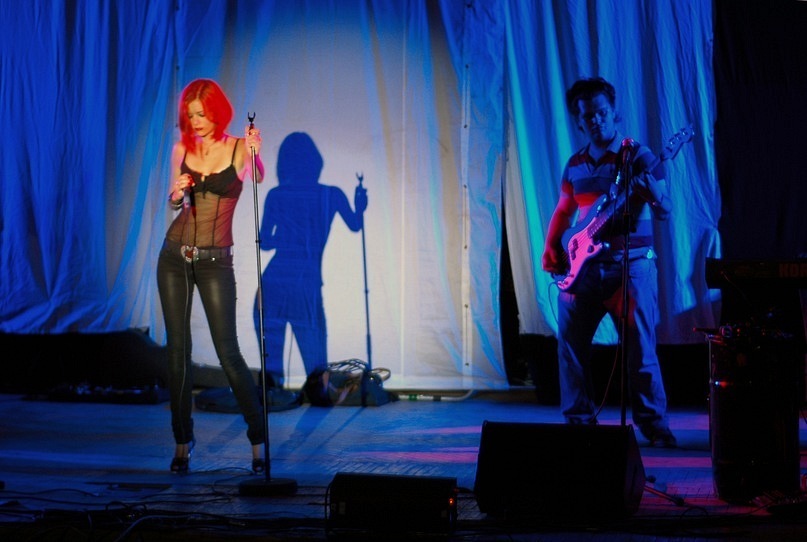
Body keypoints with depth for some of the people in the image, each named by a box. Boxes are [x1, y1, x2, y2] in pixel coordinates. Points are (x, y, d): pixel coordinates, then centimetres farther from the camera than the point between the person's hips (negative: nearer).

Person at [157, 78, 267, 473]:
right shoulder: (181, 149, 5)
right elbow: (173, 204, 12)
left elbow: (258, 179, -18)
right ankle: (183, 440, 14)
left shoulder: (239, 148, -3)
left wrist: (256, 155, -39)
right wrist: (177, 195, -11)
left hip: (215, 262, -3)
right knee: (177, 350, 4)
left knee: (228, 353, -7)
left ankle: (258, 439, 3)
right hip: (174, 258, 3)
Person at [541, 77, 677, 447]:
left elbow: (664, 211, -7)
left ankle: (653, 424, 1)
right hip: (585, 265, 5)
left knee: (640, 347, -8)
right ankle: (578, 420, 13)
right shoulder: (576, 164, 13)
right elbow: (563, 211, 22)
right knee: (570, 343, 2)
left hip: (631, 264, -5)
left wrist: (653, 196, -29)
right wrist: (551, 248, 7)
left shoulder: (638, 156, -2)